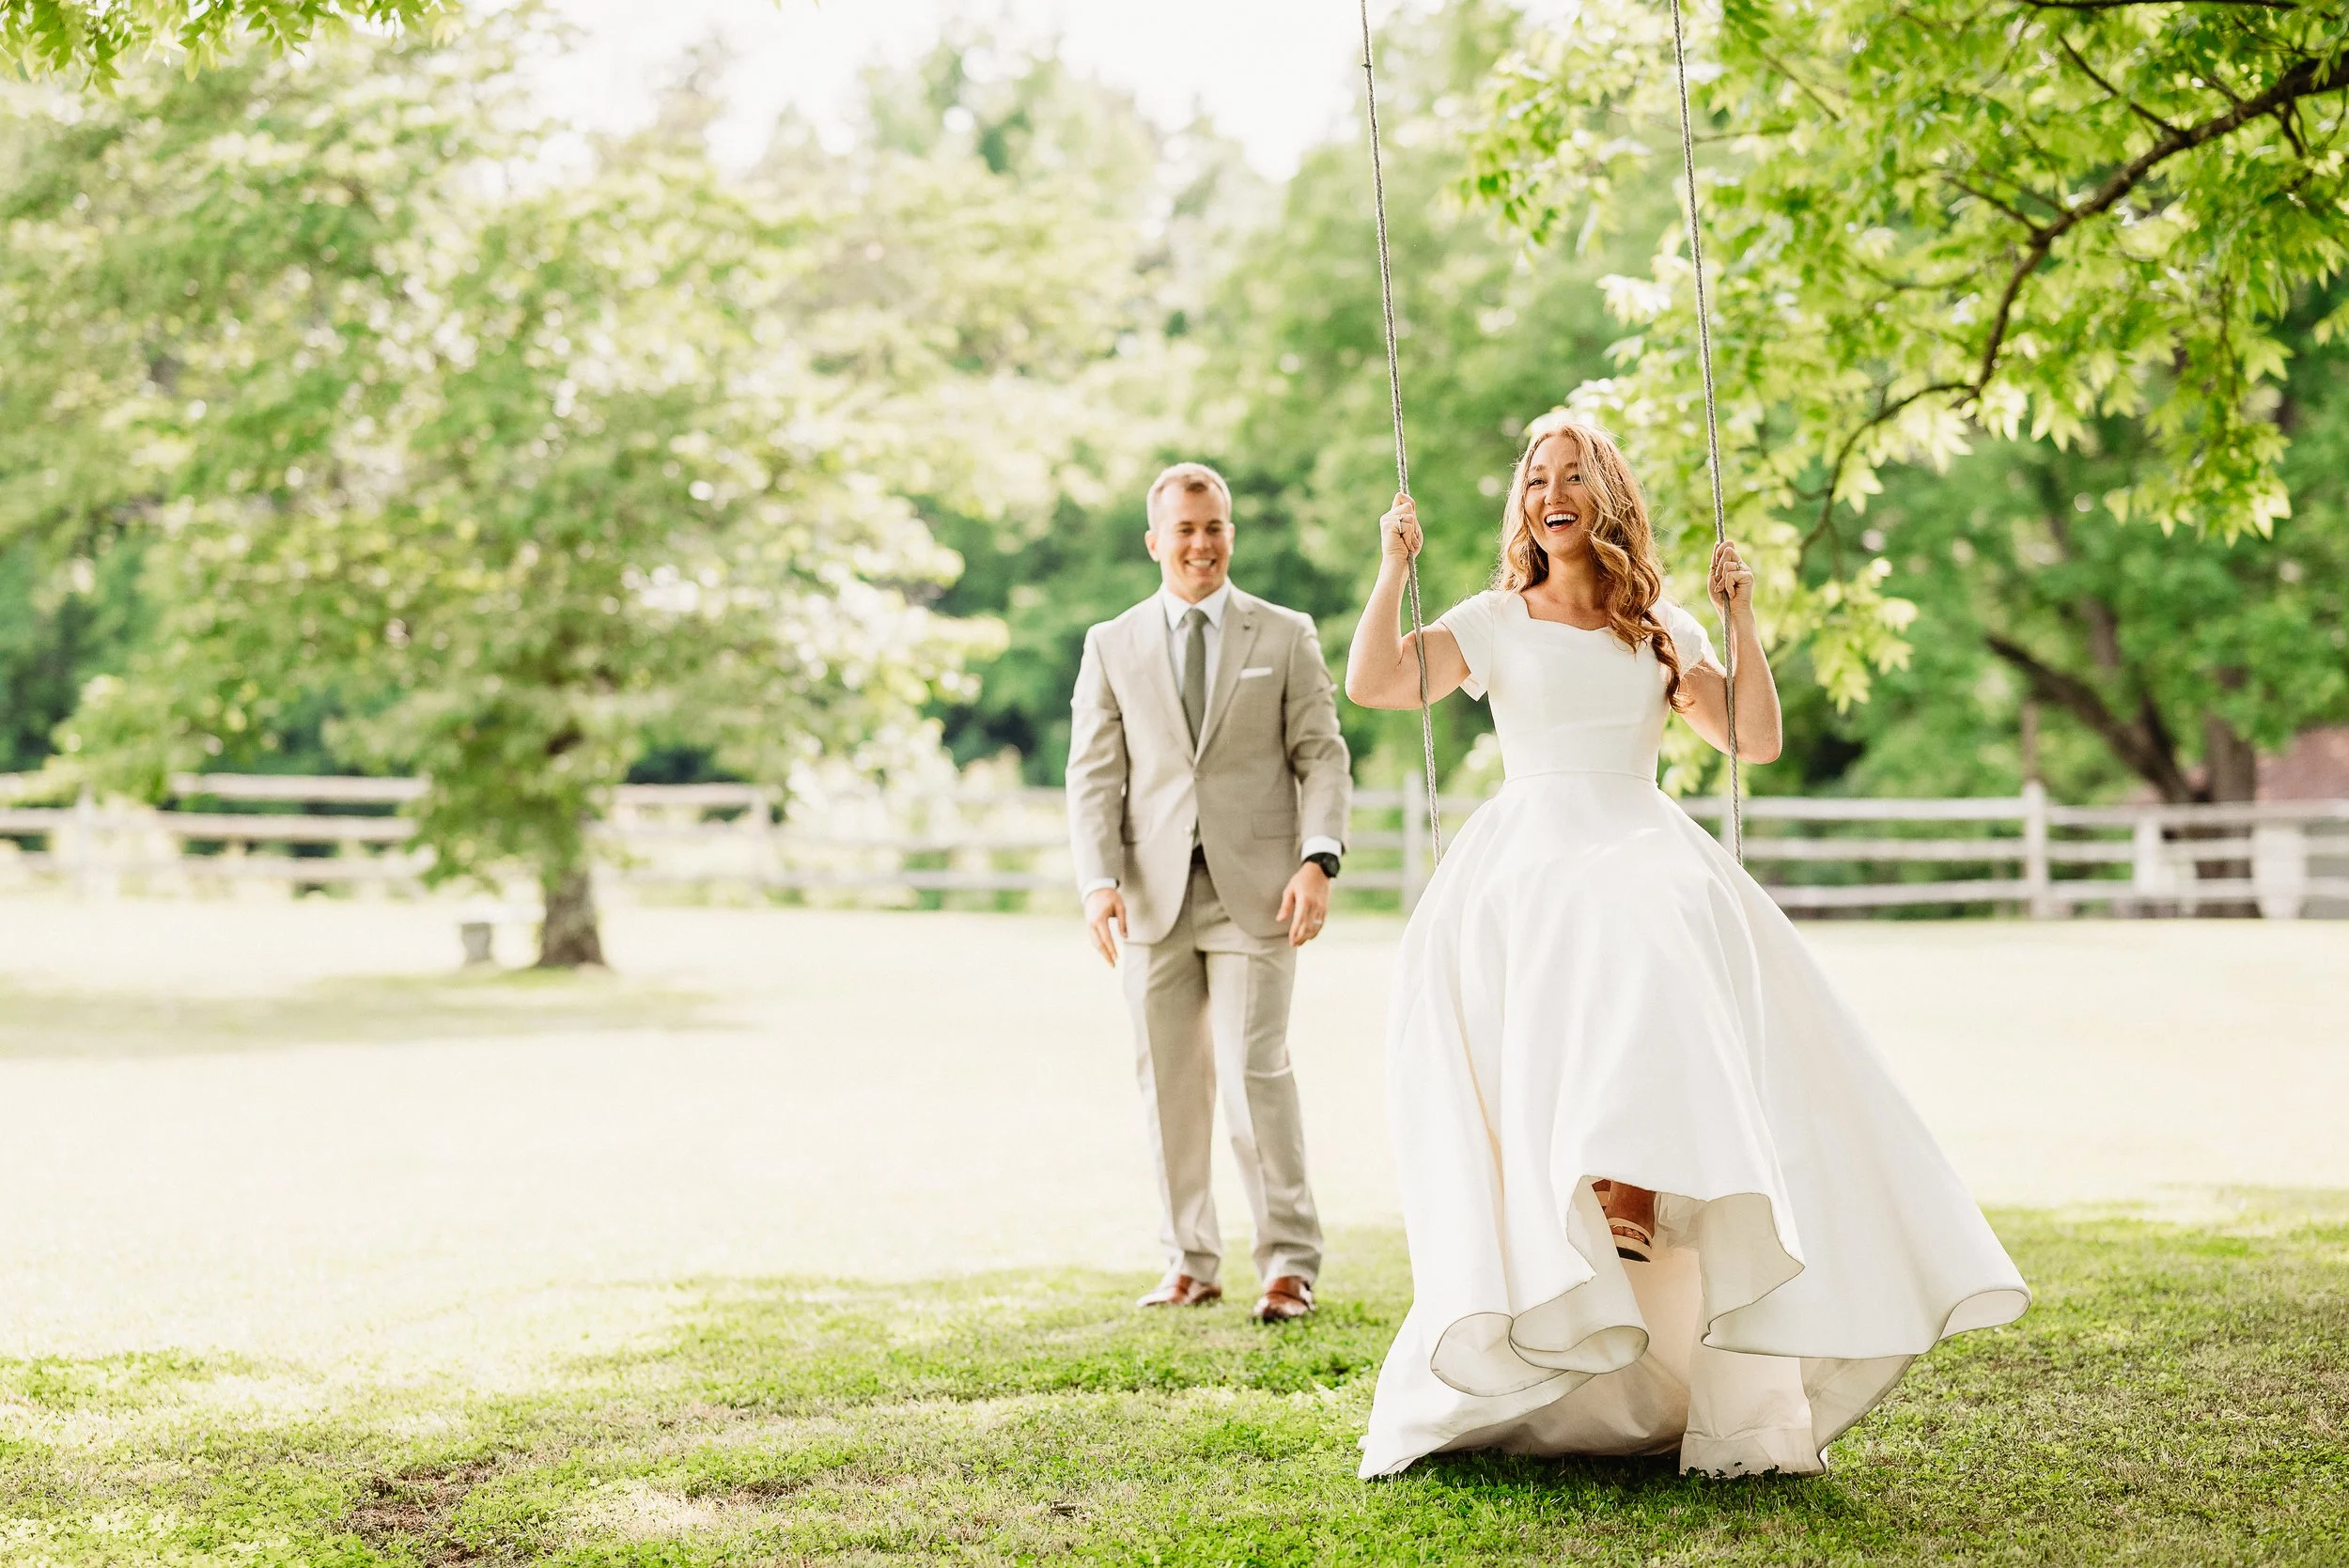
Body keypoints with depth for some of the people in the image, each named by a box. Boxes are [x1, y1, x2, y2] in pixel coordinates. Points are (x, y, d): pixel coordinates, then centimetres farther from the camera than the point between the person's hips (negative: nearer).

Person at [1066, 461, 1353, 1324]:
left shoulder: (1286, 636, 8)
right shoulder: (1112, 645, 12)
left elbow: (1323, 756, 3)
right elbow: (1094, 775, 6)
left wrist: (1318, 859, -12)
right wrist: (1099, 881, -8)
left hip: (1254, 890, -2)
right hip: (1153, 894, 2)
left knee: (1255, 1072, -10)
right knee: (1168, 1084, 6)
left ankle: (1289, 1262, 1)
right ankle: (1189, 1261, 17)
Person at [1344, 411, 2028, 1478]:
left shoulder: (1661, 629, 17)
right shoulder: (1495, 622, 12)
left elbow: (1757, 742, 9)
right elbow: (1372, 683, -1)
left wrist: (1741, 621, 2)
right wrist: (1393, 568, -6)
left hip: (1648, 851, 1)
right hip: (1528, 852, -1)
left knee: (1666, 949, -32)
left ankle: (1632, 1191, -40)